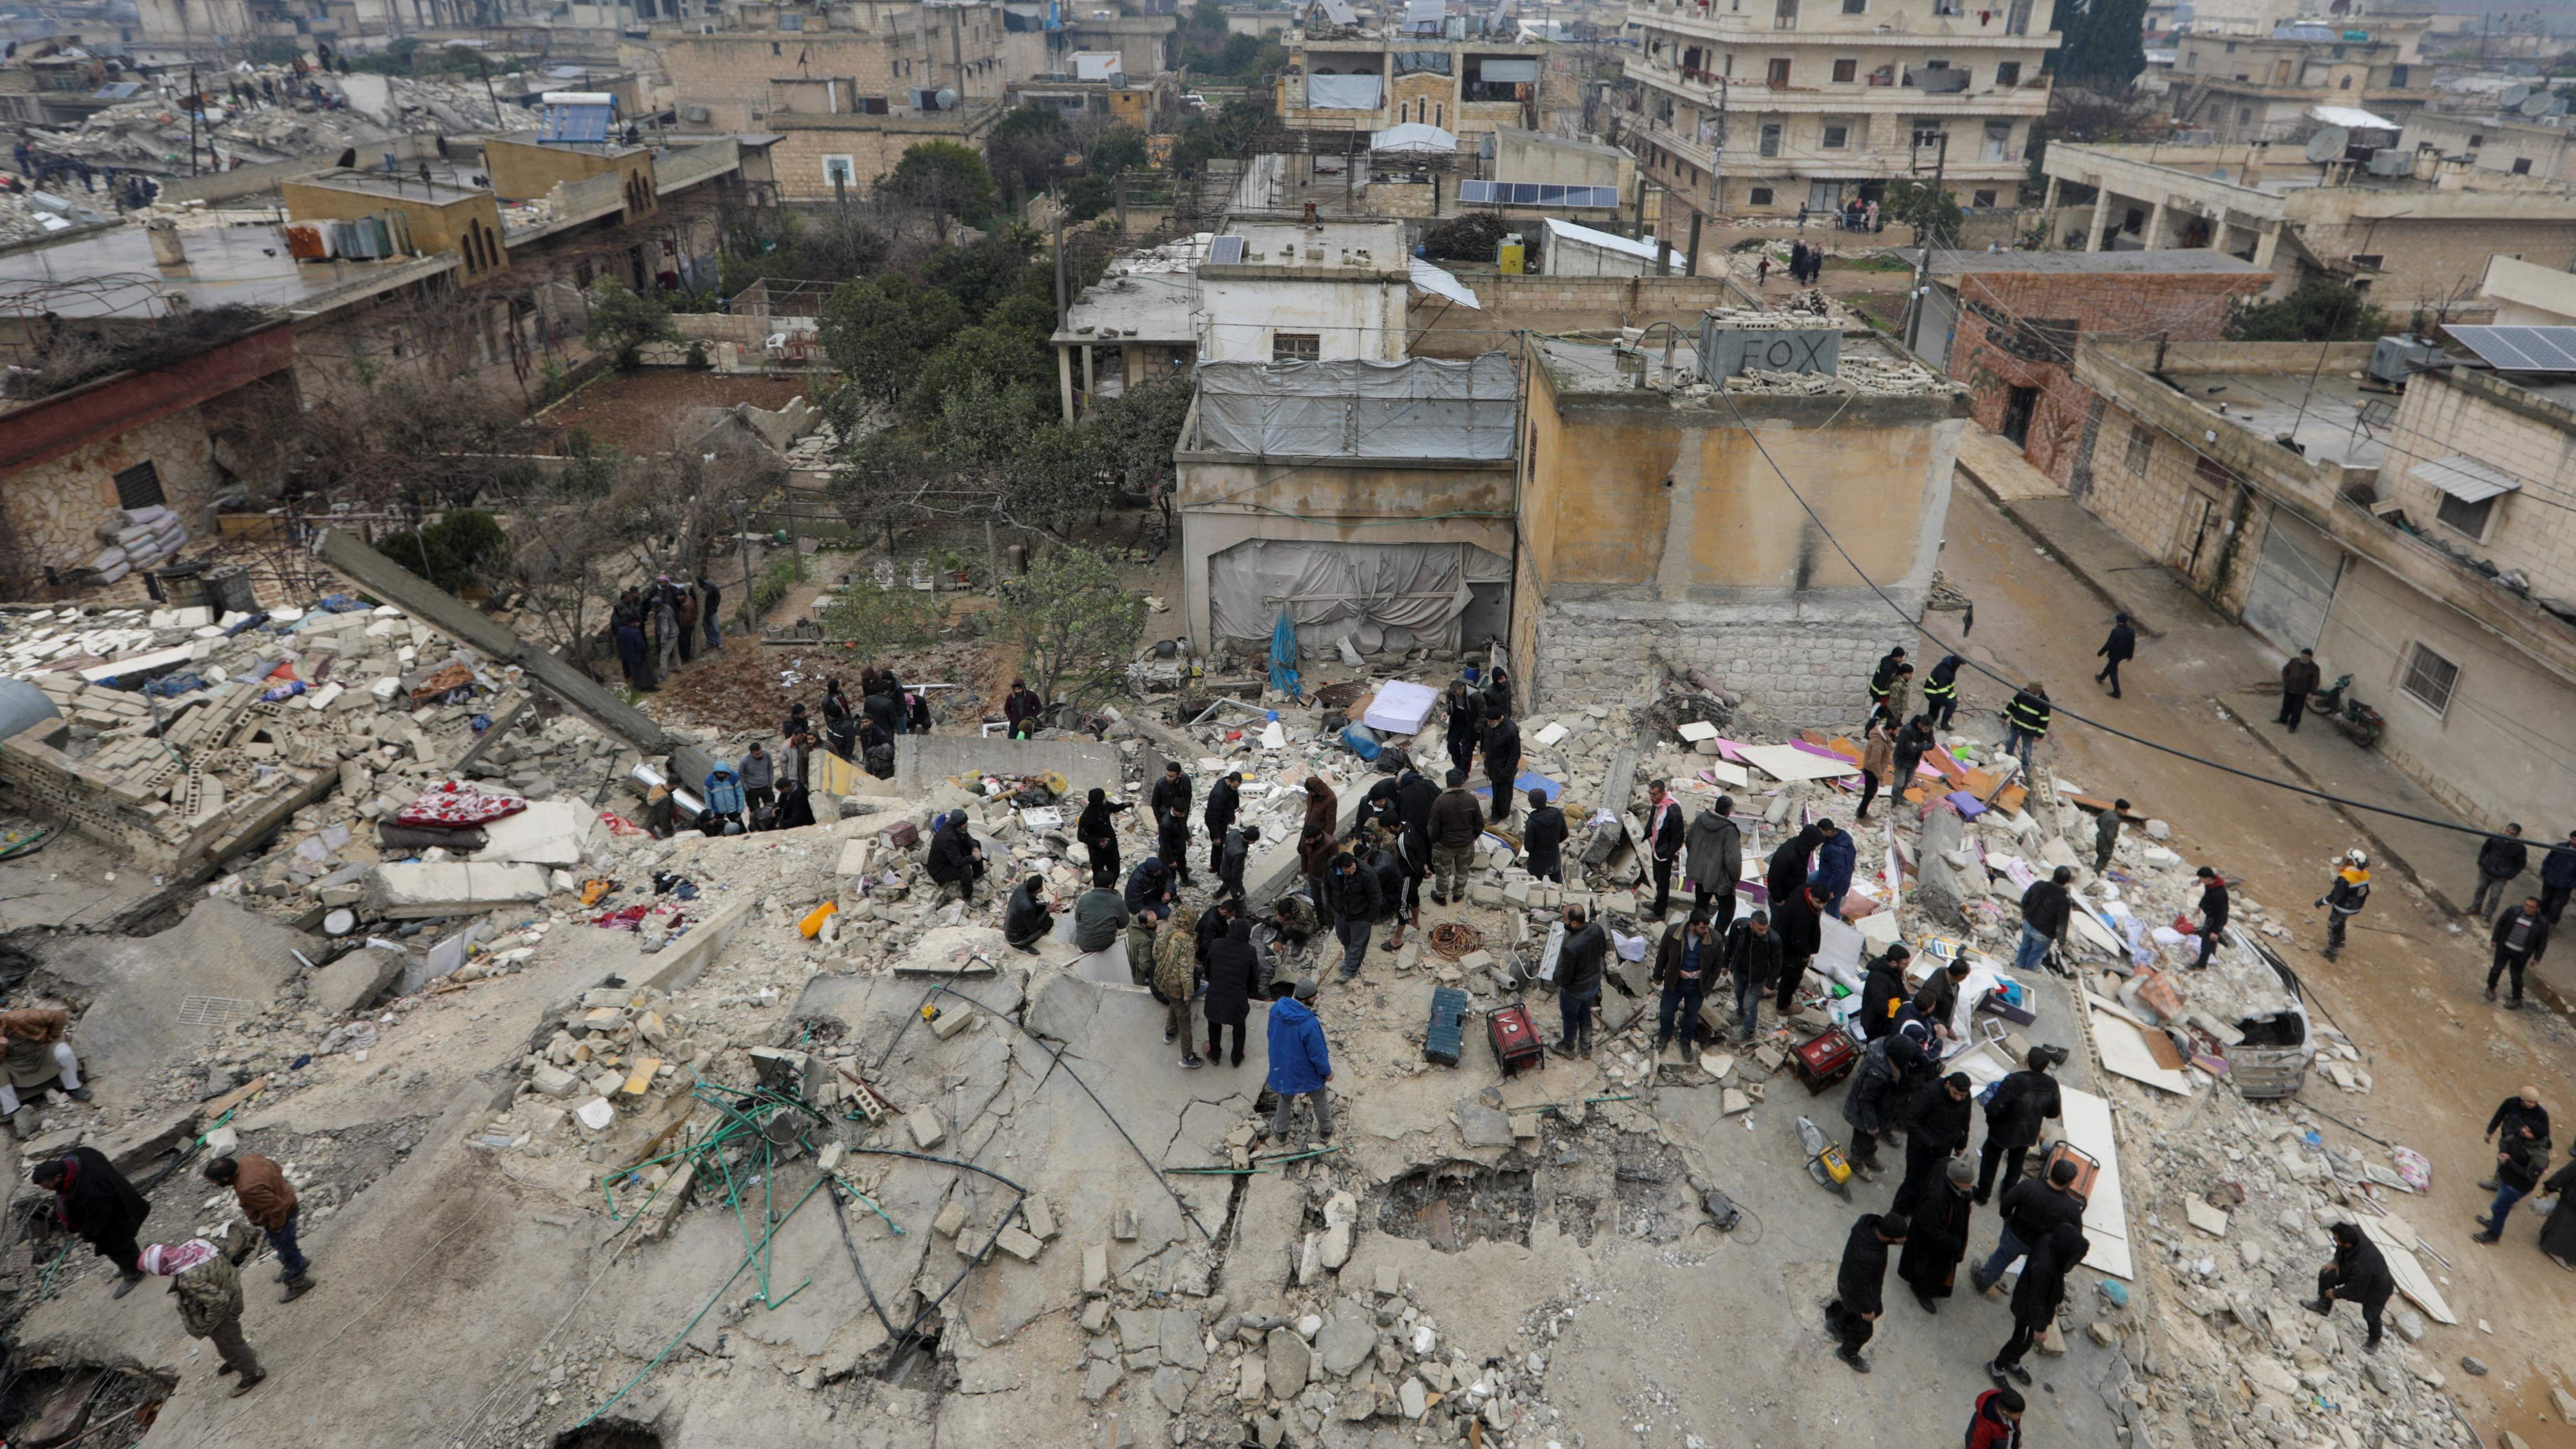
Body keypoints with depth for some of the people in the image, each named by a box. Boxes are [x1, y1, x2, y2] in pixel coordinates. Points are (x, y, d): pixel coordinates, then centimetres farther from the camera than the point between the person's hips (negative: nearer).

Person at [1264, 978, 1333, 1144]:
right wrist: (1327, 1072, -5)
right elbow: (1317, 1054, -24)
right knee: (1320, 1101, 26)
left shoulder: (1277, 1008, -22)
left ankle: (1280, 1132, 49)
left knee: (1285, 1099, 31)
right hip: (1308, 1072, -4)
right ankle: (1325, 1131, 48)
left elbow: (1272, 1035, -2)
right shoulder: (1310, 1025, -38)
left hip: (1282, 1067, 4)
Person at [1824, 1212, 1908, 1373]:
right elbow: (1859, 1287, -30)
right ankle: (1848, 1352, 54)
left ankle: (1838, 1324, 58)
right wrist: (1867, 1310, -12)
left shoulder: (1870, 1221, -27)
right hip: (1857, 1291, -7)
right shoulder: (1867, 1257, -49)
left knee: (1875, 1309, 34)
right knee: (1864, 1328, 23)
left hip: (1861, 1277, 7)